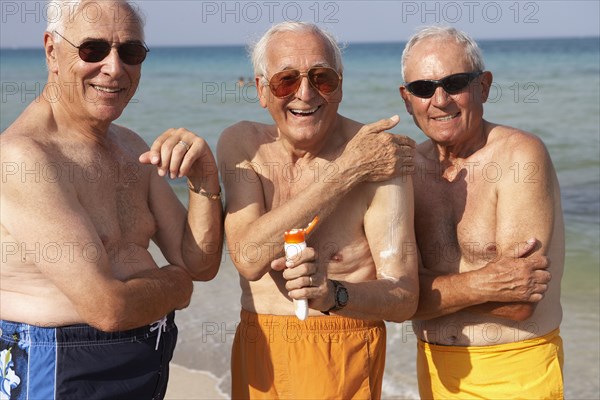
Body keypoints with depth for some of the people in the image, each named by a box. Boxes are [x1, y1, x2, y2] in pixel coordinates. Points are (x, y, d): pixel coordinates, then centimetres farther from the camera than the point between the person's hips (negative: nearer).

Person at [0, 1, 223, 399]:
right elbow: (107, 309, -26)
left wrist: (205, 180, -13)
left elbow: (201, 265, 4)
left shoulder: (131, 147, 6)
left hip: (149, 366, 8)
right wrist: (176, 282, -6)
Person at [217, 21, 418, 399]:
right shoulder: (240, 143, -4)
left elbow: (404, 298, -17)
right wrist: (346, 171, -22)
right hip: (255, 347, 4)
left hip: (341, 357, -4)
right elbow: (249, 257, -20)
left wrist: (333, 294, -37)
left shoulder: (379, 155, -15)